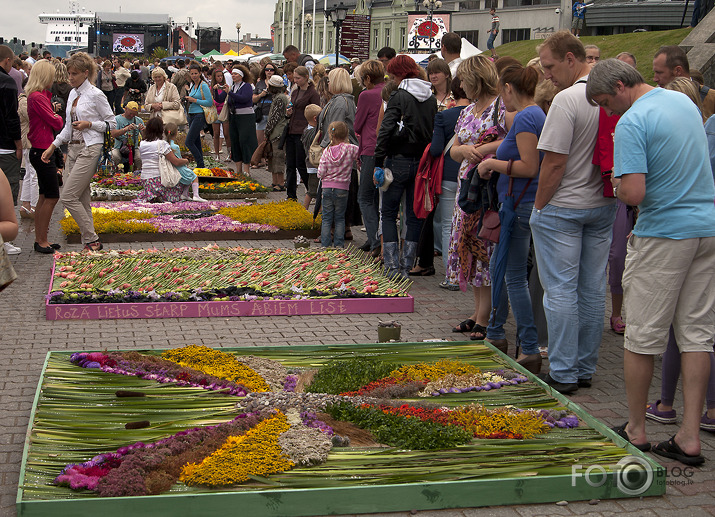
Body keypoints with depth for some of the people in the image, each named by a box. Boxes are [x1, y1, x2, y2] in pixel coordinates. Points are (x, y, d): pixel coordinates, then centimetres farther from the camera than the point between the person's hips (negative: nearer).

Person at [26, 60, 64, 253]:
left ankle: (39, 240, 19)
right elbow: (56, 123, -16)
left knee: (44, 197, 13)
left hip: (41, 151, 10)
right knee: (51, 197, -6)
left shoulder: (39, 95, 14)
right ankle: (41, 241, 0)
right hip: (42, 151, -10)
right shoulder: (37, 97, -18)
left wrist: (53, 111, -1)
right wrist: (59, 117, 3)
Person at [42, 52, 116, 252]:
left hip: (90, 149, -8)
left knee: (68, 196, -12)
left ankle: (92, 240, -4)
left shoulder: (95, 95, -8)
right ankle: (89, 243, 11)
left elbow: (112, 123, -5)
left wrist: (89, 124, -16)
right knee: (82, 200, 6)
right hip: (74, 149, 8)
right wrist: (53, 146, 14)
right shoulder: (73, 94, 15)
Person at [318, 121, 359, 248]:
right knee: (340, 218, 11)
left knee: (326, 218, 8)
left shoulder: (327, 151, -5)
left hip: (327, 188, 1)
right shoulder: (350, 149, -9)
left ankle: (325, 244, 8)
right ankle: (339, 244, 10)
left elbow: (320, 173, -5)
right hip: (342, 189, 0)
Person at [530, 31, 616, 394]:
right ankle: (586, 369, 21)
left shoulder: (568, 99, -18)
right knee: (592, 289, 12)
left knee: (561, 291, 0)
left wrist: (539, 206, -7)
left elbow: (554, 163, -18)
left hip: (562, 208, -7)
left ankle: (563, 374, 4)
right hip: (603, 206, 8)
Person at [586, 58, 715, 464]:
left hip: (663, 235, -7)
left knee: (643, 336, 5)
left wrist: (616, 183, -2)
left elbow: (633, 193, -24)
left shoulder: (632, 122, -15)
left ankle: (636, 429, 17)